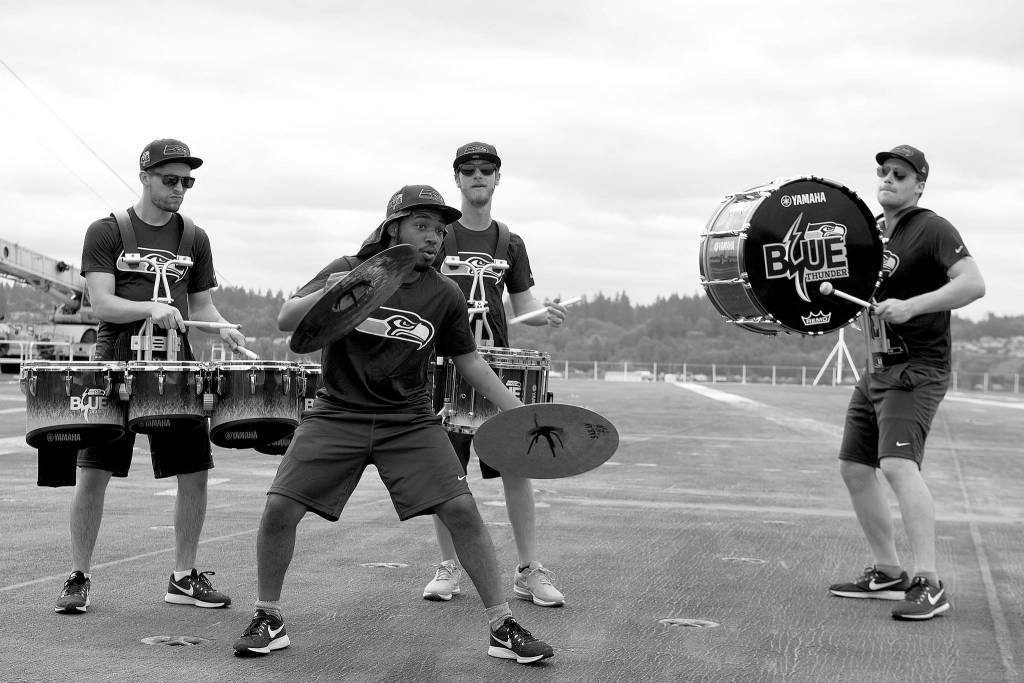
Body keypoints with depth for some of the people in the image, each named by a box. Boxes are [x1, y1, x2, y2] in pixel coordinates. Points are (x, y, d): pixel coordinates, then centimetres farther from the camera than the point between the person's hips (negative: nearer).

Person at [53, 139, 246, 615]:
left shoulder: (194, 238, 12)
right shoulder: (106, 232, 1)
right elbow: (101, 303, -9)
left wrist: (223, 329, -8)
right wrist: (151, 308, -25)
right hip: (115, 364, -3)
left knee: (194, 472, 0)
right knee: (92, 472, -5)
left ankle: (184, 576, 14)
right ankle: (78, 577, 10)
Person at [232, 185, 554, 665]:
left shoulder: (444, 295, 2)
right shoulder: (347, 271, -2)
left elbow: (468, 360, 12)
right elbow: (285, 320, -8)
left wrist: (518, 412, 4)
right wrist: (326, 295, -28)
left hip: (410, 421, 1)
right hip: (337, 414, 0)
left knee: (462, 511, -13)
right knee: (279, 508, -12)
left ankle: (503, 628, 0)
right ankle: (268, 619, 11)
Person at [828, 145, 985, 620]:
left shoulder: (933, 229, -10)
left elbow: (973, 284, -24)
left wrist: (910, 306, -32)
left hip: (918, 370, -9)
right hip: (877, 368, 9)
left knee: (898, 464, -25)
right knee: (854, 468, 11)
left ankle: (929, 584, -26)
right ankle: (887, 573, 22)